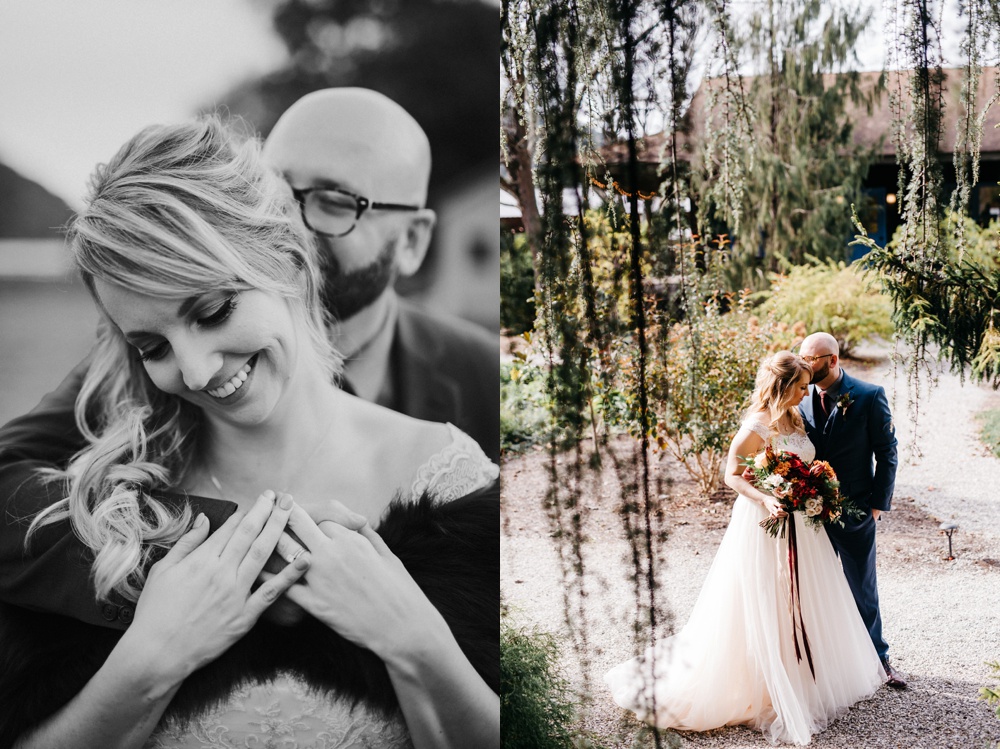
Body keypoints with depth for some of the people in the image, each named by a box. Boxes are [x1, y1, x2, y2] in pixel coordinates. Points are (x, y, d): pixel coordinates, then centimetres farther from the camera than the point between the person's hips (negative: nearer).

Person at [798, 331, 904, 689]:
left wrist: (878, 503, -8)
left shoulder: (870, 397, -10)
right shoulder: (801, 398, -2)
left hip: (855, 511, -3)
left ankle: (877, 658, 29)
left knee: (862, 589, 11)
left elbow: (886, 451, -6)